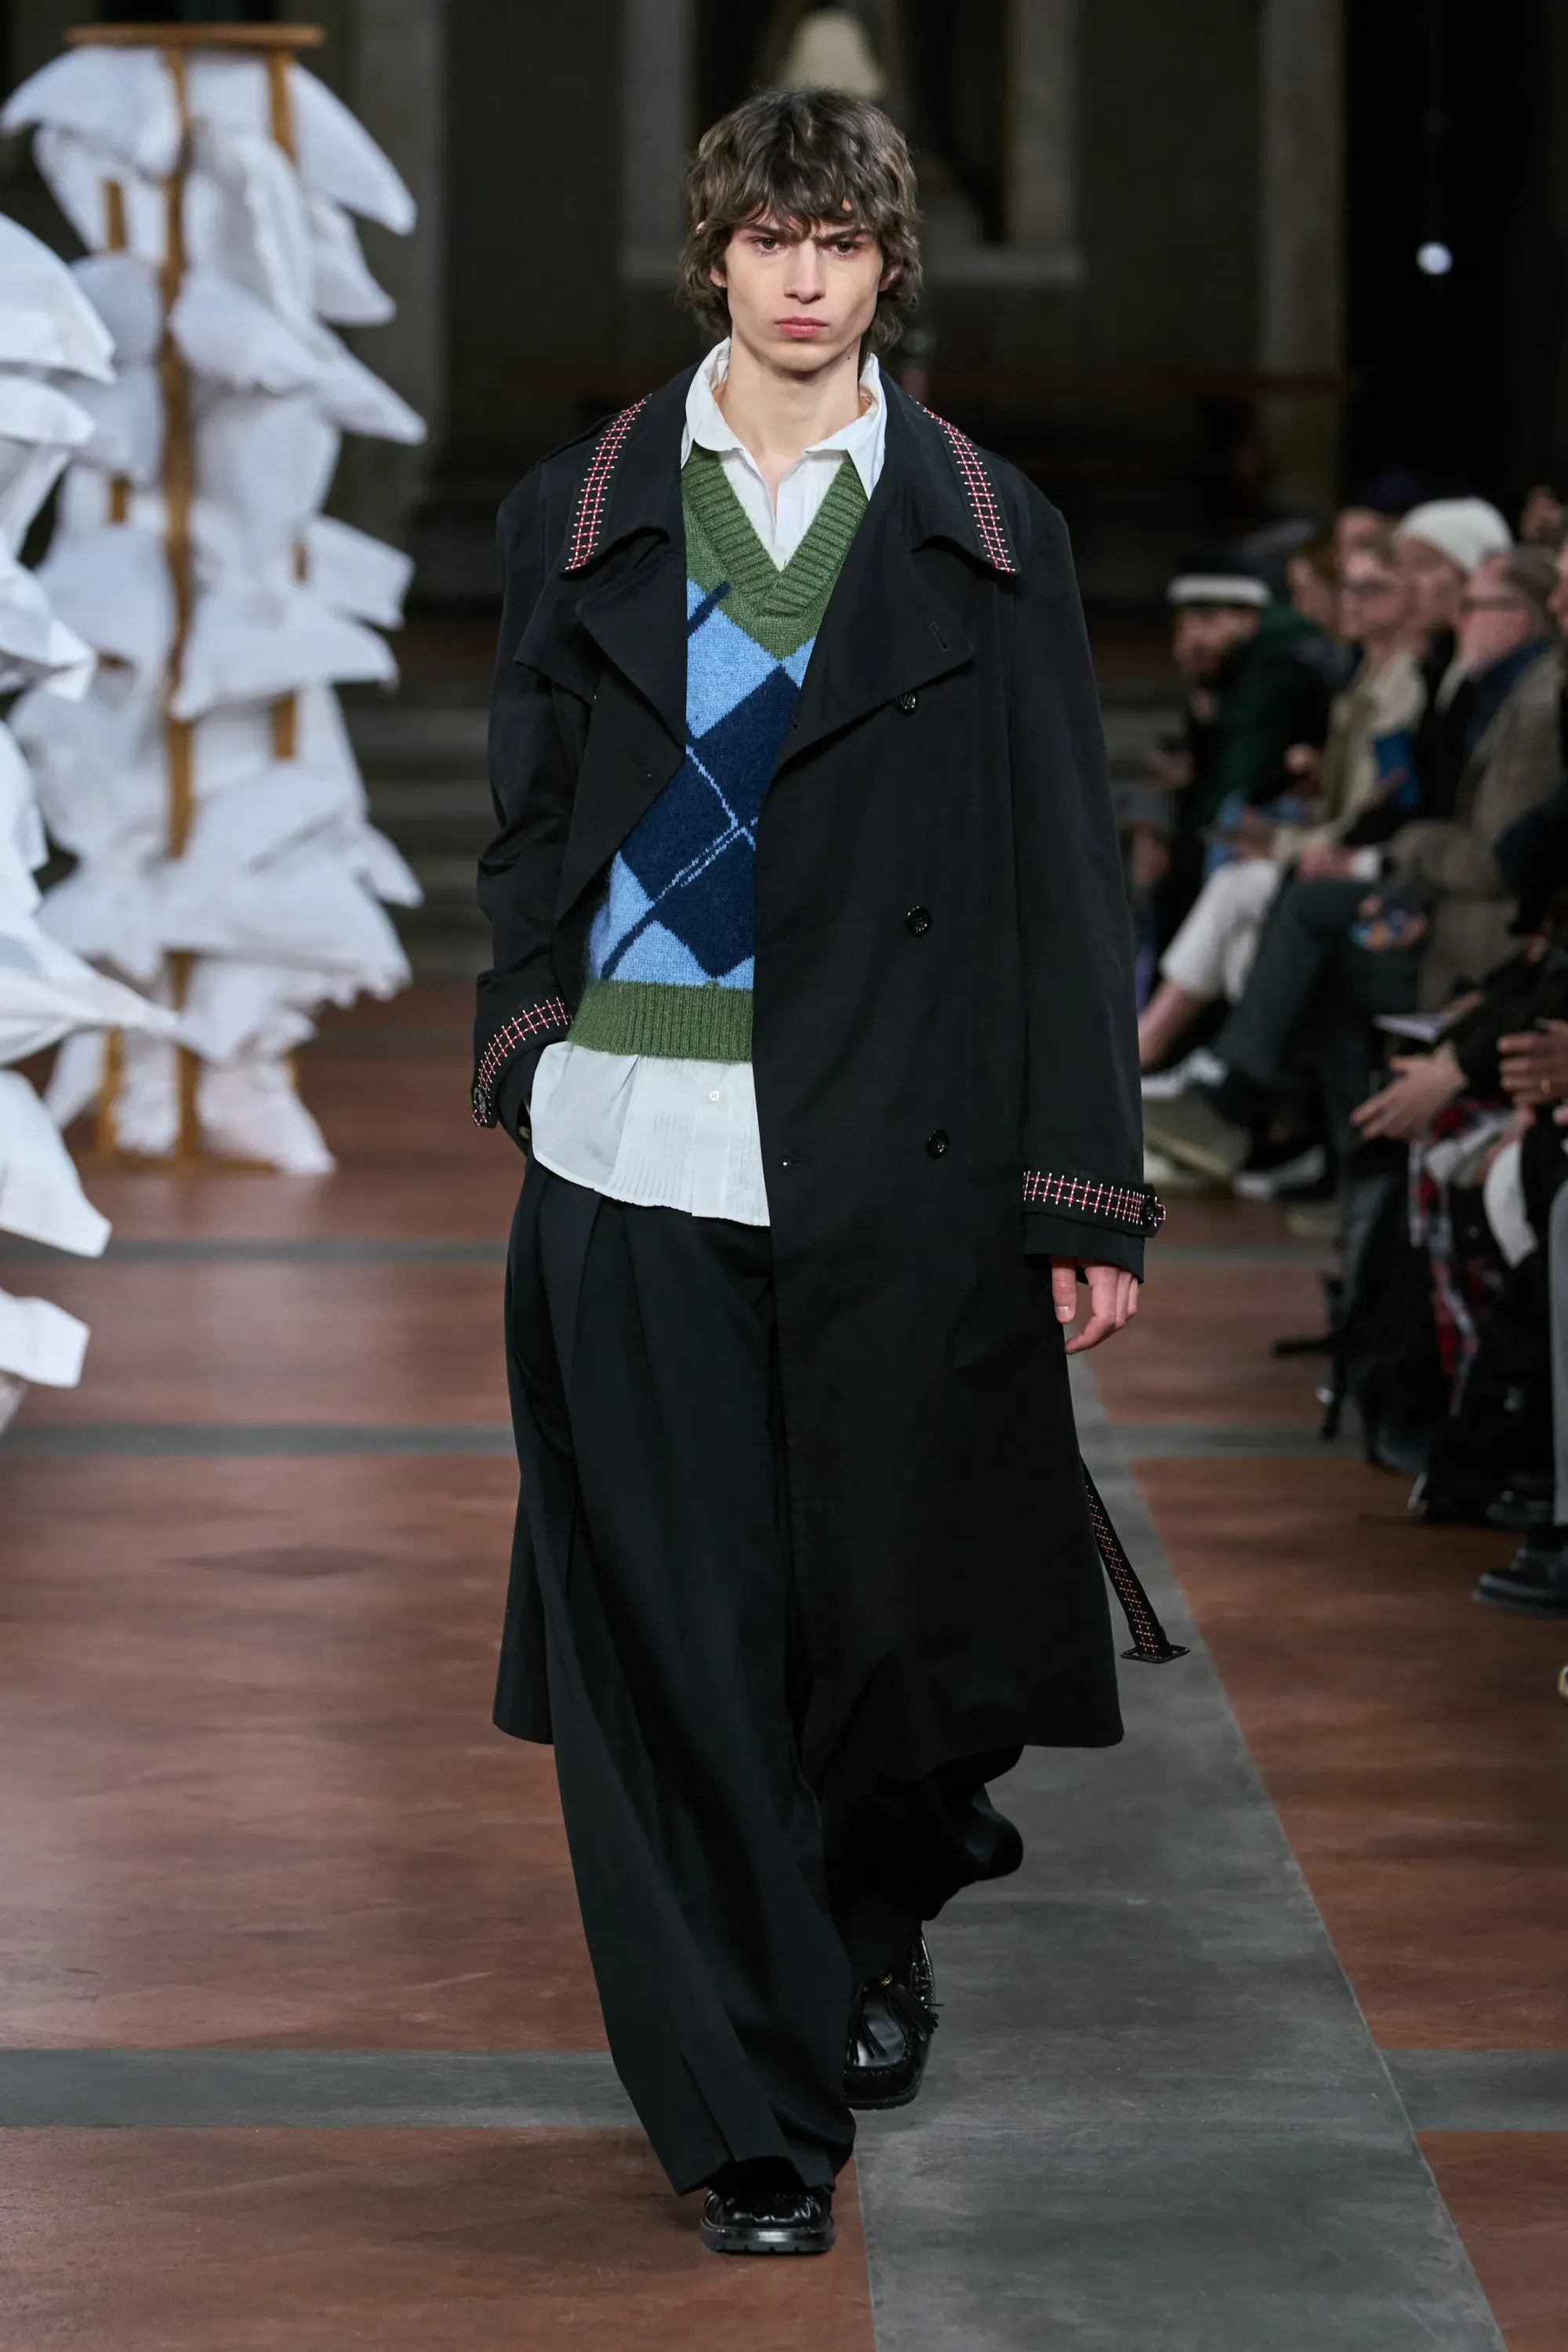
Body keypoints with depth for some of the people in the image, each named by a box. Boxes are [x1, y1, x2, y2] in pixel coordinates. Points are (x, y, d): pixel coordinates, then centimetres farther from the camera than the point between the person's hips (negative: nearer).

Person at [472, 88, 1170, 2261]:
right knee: (678, 1628, -2)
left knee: (890, 1591, 4)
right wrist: (528, 1035, -3)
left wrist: (1089, 1185, -3)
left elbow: (1067, 879, 2)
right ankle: (750, 2113, 7)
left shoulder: (984, 536, 4)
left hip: (898, 1163, -1)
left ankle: (880, 1914, 37)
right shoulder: (580, 520, 8)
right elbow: (529, 828, 13)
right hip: (640, 1159, 1)